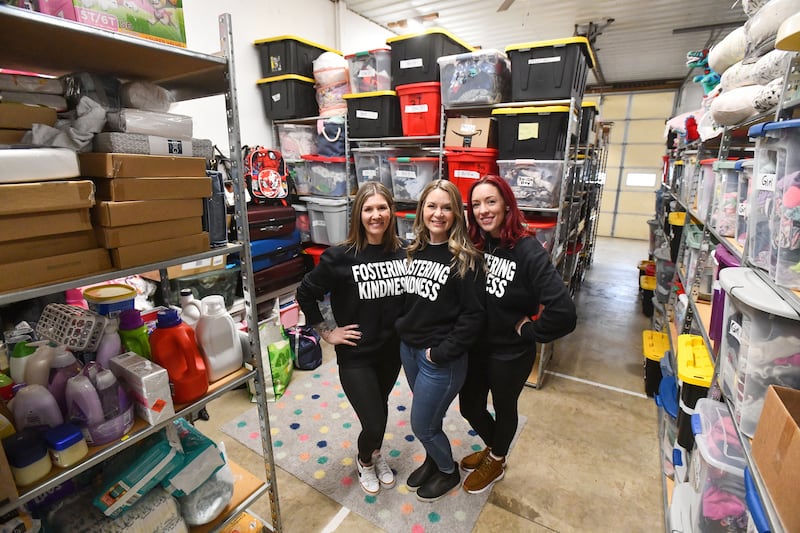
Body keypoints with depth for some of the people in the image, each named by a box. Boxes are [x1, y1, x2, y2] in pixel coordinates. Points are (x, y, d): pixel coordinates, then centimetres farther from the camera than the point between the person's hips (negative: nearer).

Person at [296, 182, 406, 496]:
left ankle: (376, 454, 55)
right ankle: (365, 461, 38)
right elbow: (305, 294, -8)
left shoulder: (401, 253, -6)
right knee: (374, 424, 1)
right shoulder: (340, 257, -18)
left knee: (380, 406, 24)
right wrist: (327, 333, -7)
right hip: (356, 355, -4)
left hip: (392, 351, 4)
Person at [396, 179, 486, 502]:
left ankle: (449, 472, 40)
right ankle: (433, 460, 52)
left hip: (442, 360, -6)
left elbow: (473, 316, -18)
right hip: (408, 349, 6)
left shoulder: (465, 259, -17)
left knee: (422, 425, 10)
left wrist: (440, 353, -18)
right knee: (429, 416, 24)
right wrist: (402, 331, 4)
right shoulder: (414, 251, 2)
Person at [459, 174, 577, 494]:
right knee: (469, 405, 21)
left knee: (504, 408, 21)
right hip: (475, 345, 5)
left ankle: (496, 462, 51)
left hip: (509, 353, -5)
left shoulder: (528, 251, -23)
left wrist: (528, 330, -18)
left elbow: (563, 312, -30)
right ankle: (493, 447, 54)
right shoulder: (474, 245, -7)